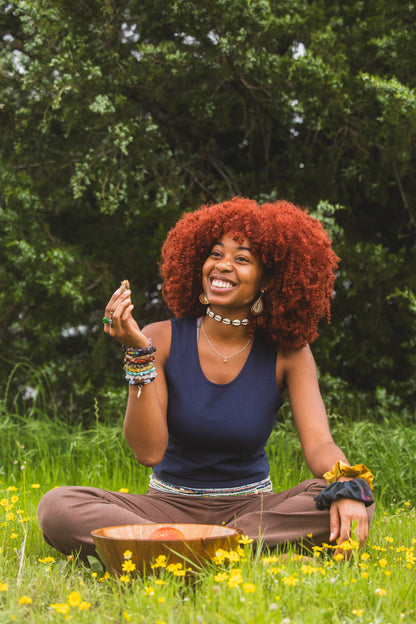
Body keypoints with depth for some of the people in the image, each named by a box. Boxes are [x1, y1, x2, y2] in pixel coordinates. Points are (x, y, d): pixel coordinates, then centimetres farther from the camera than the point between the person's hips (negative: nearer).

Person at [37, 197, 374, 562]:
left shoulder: (289, 352, -3)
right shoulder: (163, 339, -6)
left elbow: (318, 442, -15)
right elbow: (148, 452, -14)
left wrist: (348, 489, -37)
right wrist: (139, 353, -23)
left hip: (251, 508, 1)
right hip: (171, 504, 0)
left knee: (353, 503, -30)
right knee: (57, 507, -25)